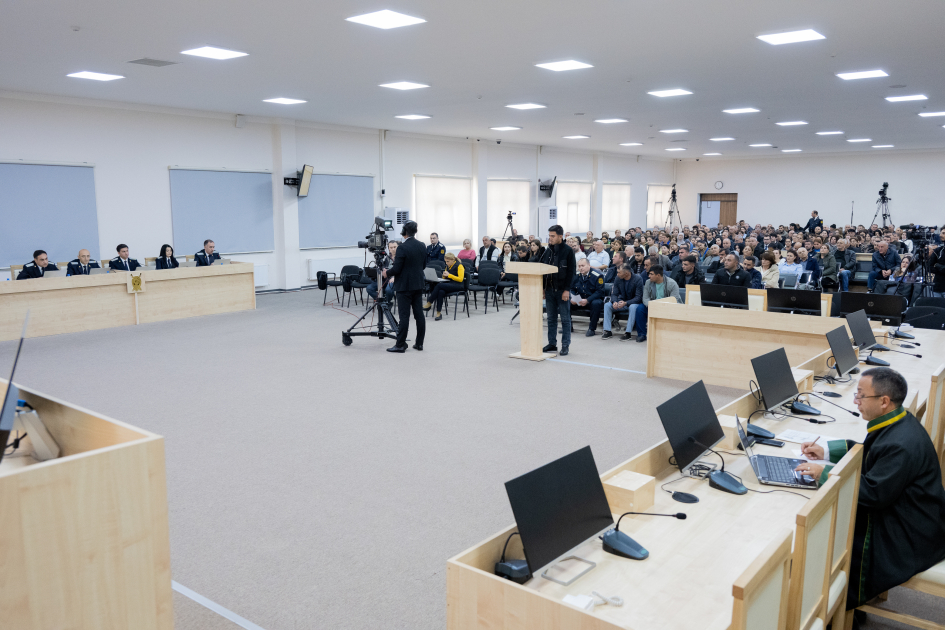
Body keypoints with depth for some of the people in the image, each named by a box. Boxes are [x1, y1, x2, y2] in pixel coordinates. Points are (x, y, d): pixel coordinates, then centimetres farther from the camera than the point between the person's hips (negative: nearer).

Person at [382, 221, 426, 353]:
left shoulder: (402, 248, -17)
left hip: (405, 286, -7)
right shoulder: (422, 246, 4)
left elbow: (397, 269, -16)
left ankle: (400, 345, 1)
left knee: (404, 316, -3)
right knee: (419, 314, 9)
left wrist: (386, 273, 2)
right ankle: (419, 343, 14)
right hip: (418, 284, 7)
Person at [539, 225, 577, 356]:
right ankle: (552, 344, 17)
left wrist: (567, 290, -15)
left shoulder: (568, 251, -6)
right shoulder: (547, 251, 10)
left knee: (565, 319, 1)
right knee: (551, 318, 10)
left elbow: (571, 271, -10)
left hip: (562, 290, -6)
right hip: (549, 289, 6)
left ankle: (565, 345, 6)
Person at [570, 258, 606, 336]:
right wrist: (572, 298, -11)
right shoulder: (576, 276, 3)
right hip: (579, 300, 5)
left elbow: (600, 292, -18)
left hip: (593, 299, -5)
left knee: (596, 303, -39)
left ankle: (592, 329, -24)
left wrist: (587, 300, -28)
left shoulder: (597, 276, -14)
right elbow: (572, 289, 12)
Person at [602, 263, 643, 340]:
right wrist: (614, 302, -27)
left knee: (633, 307, -39)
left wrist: (625, 303, -37)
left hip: (634, 302, -5)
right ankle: (608, 331, -16)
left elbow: (638, 297, -22)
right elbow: (614, 294, -2)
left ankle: (628, 333, -32)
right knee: (607, 305, -18)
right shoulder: (618, 279, -5)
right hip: (622, 302, 5)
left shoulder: (638, 279, -19)